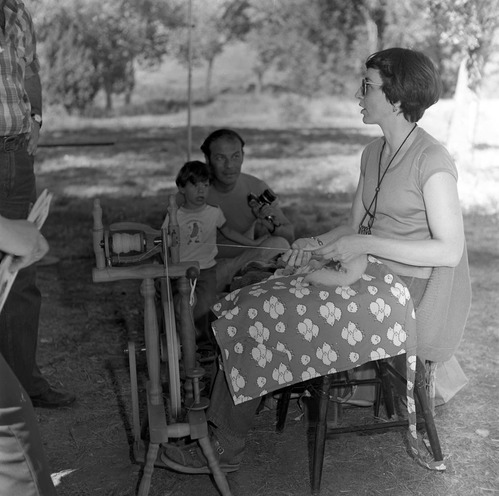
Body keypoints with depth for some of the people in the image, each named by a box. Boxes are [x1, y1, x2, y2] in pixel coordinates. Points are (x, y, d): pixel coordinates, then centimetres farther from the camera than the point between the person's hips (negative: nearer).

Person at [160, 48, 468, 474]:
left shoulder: (432, 160, -15)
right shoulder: (374, 152, 12)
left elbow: (450, 251, -19)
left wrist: (365, 244, -20)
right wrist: (319, 243, -4)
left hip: (396, 291, -8)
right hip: (363, 277, 8)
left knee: (253, 320, -17)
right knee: (239, 307, -7)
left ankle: (226, 449, -1)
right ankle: (220, 433, -3)